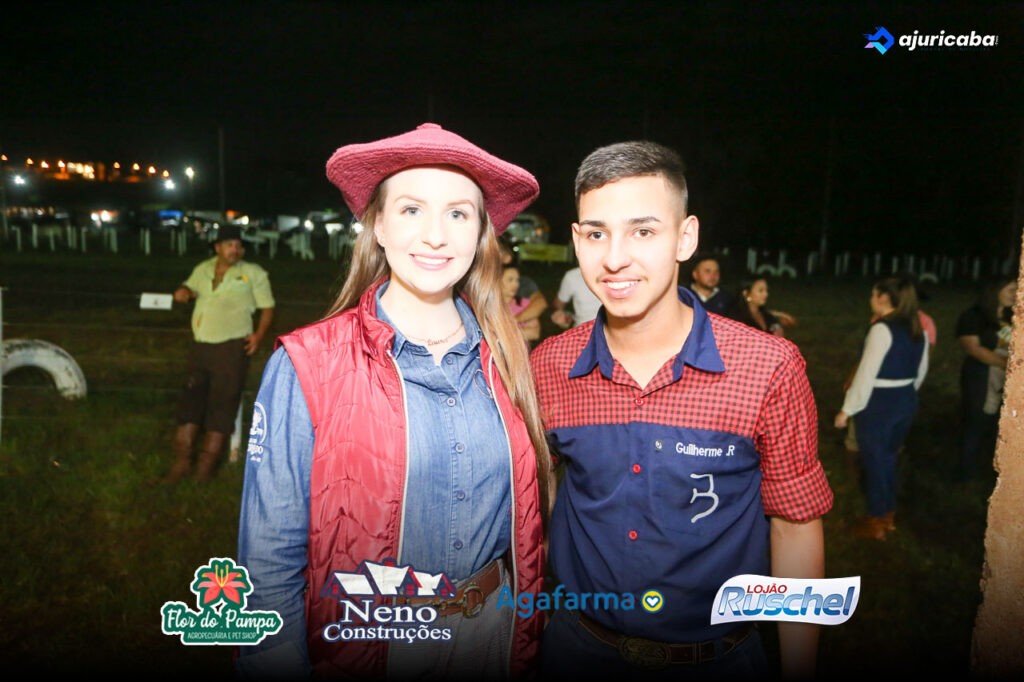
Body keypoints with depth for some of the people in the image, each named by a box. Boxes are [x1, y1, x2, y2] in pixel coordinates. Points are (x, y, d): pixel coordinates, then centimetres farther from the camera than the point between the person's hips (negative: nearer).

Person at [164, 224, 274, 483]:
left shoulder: (253, 273, 3)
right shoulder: (203, 269, 14)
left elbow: (267, 307, 4)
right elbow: (190, 287, 30)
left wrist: (259, 334, -12)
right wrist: (184, 291, 4)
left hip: (232, 348, -4)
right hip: (200, 346, 5)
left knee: (222, 405, -2)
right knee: (189, 400, 5)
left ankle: (206, 465, 6)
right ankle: (182, 460, 14)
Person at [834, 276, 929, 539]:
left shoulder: (882, 329, -19)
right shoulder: (917, 329, 6)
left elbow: (867, 373, -20)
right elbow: (921, 371, 14)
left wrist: (847, 409, -14)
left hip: (878, 403, -8)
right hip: (906, 401, 8)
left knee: (874, 460, 8)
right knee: (888, 458, 21)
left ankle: (877, 522, 21)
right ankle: (888, 515, 33)